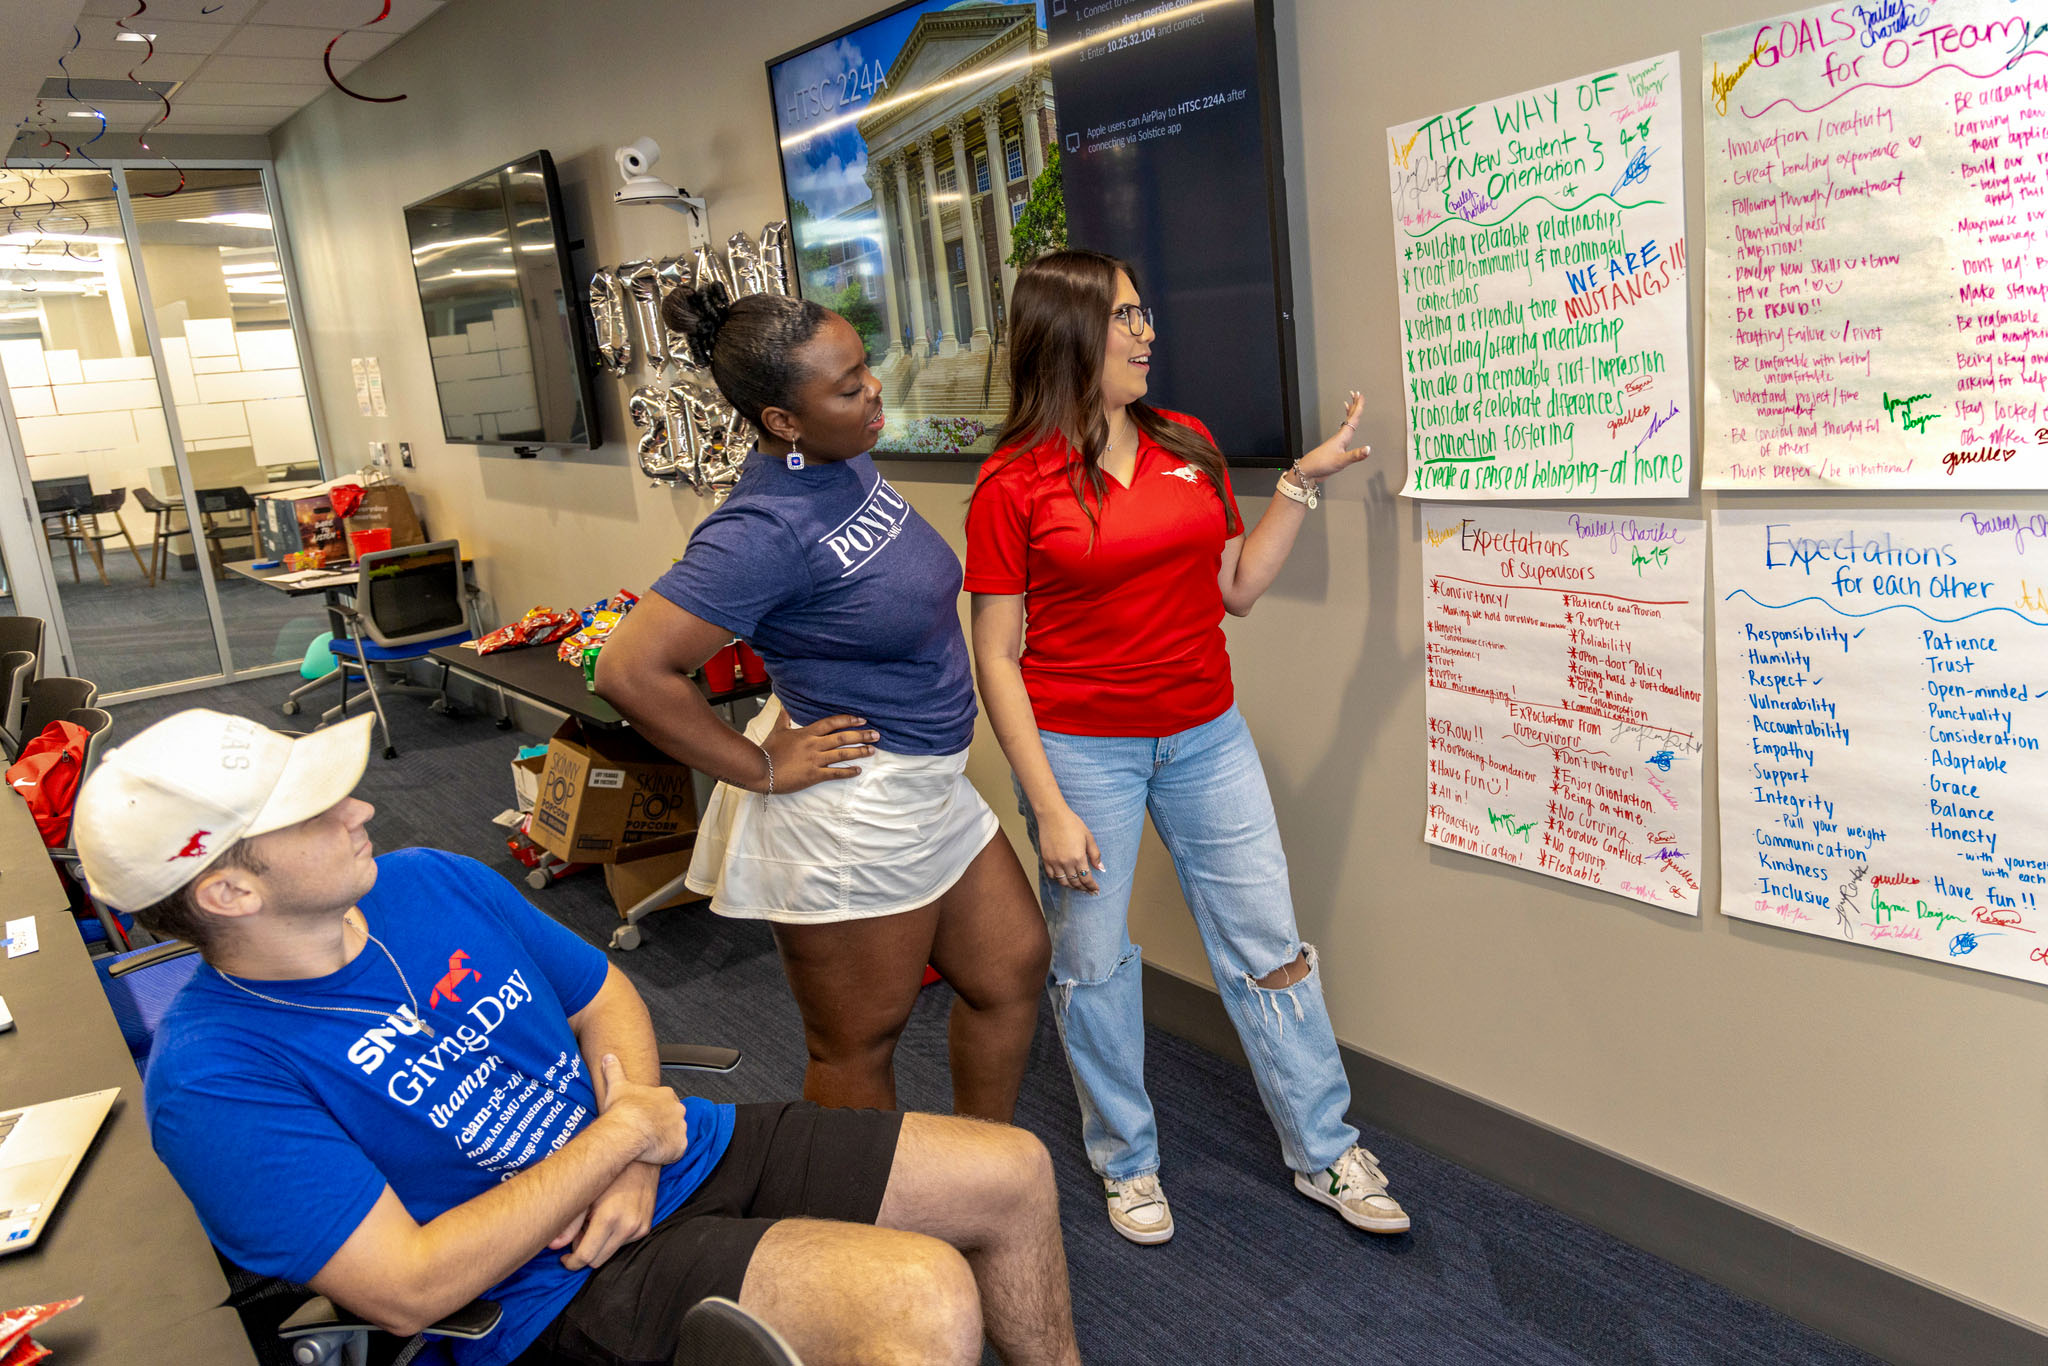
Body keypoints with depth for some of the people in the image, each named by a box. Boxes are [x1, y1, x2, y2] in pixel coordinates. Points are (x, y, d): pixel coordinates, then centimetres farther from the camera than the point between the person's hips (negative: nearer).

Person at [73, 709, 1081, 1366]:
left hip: (680, 1156, 7)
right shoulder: (212, 1079, -17)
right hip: (561, 1283, -7)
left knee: (1011, 1174, 1)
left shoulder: (429, 882, 2)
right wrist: (618, 1139, -17)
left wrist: (633, 1166, -6)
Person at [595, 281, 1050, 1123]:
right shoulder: (765, 531, -25)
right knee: (858, 1050, 9)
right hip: (848, 815, -9)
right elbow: (629, 671, -29)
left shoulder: (851, 462, 2)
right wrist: (760, 768, -19)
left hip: (931, 788, 10)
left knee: (1011, 969, 19)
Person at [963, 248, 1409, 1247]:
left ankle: (1325, 1155, 27)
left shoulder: (1190, 446, 6)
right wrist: (1048, 807, -13)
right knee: (1094, 964, 9)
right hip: (1082, 749, -4)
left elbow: (1237, 589, 10)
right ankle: (1127, 1163, 32)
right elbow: (996, 657, -9)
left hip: (1204, 737, 4)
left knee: (1268, 946, 9)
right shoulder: (1012, 484, -8)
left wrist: (1302, 482, 2)